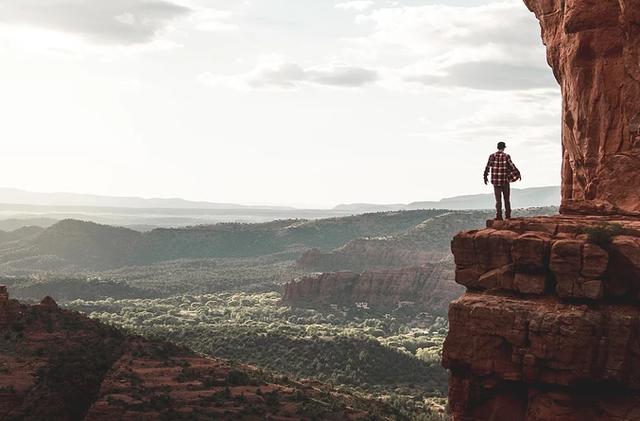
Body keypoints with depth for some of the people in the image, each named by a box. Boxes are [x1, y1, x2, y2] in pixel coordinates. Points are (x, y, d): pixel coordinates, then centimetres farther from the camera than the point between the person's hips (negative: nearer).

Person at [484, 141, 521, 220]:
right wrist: (518, 174, 2)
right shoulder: (506, 156, -8)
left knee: (498, 199, 5)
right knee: (506, 199, 11)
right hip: (505, 181, -2)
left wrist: (485, 177, 8)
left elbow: (488, 167, -1)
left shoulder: (492, 156, -1)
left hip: (495, 181, 2)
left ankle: (499, 216, -3)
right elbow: (512, 166, -8)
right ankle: (508, 215, 12)